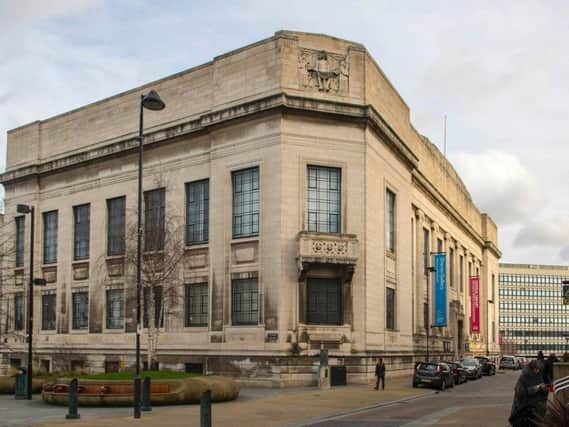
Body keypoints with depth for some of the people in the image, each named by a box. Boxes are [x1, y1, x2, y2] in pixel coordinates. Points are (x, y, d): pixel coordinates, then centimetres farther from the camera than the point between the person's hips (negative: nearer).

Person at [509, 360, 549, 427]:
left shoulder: (539, 377, 7)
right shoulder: (523, 378, -10)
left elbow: (542, 393, 10)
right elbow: (522, 391, -18)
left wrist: (544, 388, -14)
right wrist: (536, 388, -24)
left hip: (536, 406, 5)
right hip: (525, 406, -5)